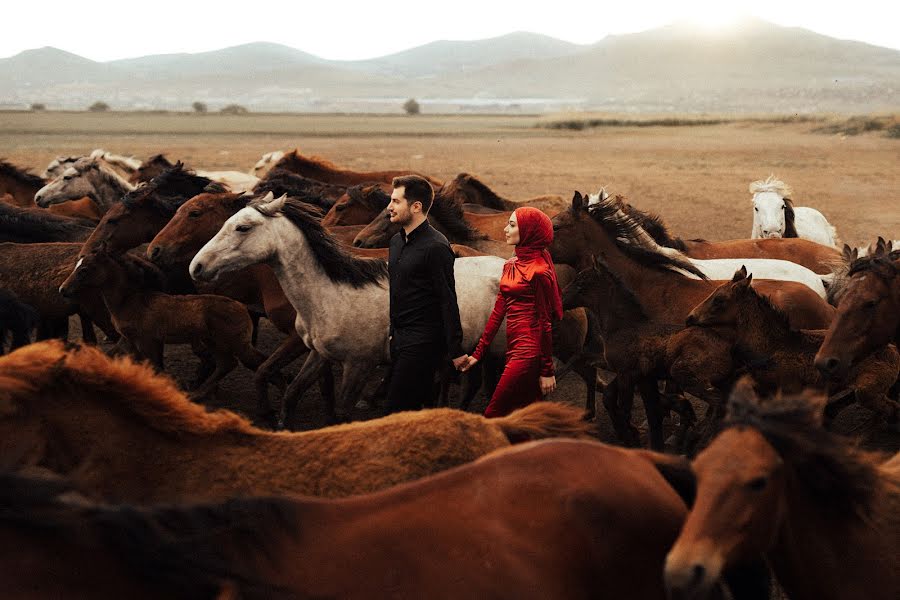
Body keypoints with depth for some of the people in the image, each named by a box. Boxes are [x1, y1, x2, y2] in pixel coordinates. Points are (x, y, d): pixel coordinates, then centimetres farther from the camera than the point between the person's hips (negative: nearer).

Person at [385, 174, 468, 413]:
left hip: (423, 342, -9)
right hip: (399, 338, 9)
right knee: (417, 406, 14)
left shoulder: (435, 247, -16)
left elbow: (448, 302, -17)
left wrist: (456, 350, -17)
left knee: (397, 409, -11)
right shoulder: (397, 241, 11)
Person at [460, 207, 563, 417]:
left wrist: (547, 371, -10)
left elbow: (545, 323, -11)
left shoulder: (538, 272, -12)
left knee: (493, 416, -8)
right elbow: (498, 311, 15)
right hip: (514, 351, 8)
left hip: (528, 353, -8)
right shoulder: (511, 266, 12)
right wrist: (478, 353, 13)